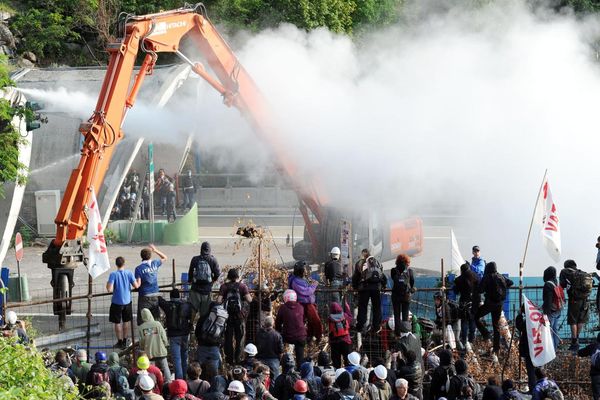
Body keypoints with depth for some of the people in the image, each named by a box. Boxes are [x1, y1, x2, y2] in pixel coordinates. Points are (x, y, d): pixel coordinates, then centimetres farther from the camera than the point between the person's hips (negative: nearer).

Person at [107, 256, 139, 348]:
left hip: (117, 302, -3)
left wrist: (107, 285, 1)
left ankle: (120, 342, 13)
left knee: (117, 323, 9)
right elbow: (136, 286, -8)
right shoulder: (129, 273, -8)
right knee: (126, 322, 16)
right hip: (127, 301, 3)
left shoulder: (113, 274, -15)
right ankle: (124, 341, 21)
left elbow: (109, 289, -21)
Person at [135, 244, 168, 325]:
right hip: (155, 295, 4)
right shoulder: (155, 264, 0)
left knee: (142, 320, -1)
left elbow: (138, 284, -15)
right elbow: (164, 258, 21)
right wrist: (155, 250, 18)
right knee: (155, 318, 12)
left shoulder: (139, 268, -12)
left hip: (144, 296, -4)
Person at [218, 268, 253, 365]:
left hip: (227, 314, 1)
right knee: (240, 337, 9)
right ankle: (238, 358, 8)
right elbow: (249, 299, -12)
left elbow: (219, 301, -10)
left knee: (228, 336, 8)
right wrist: (247, 295, 8)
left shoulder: (224, 286, -3)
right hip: (239, 314, -1)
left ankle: (229, 358, 9)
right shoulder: (242, 286, -5)